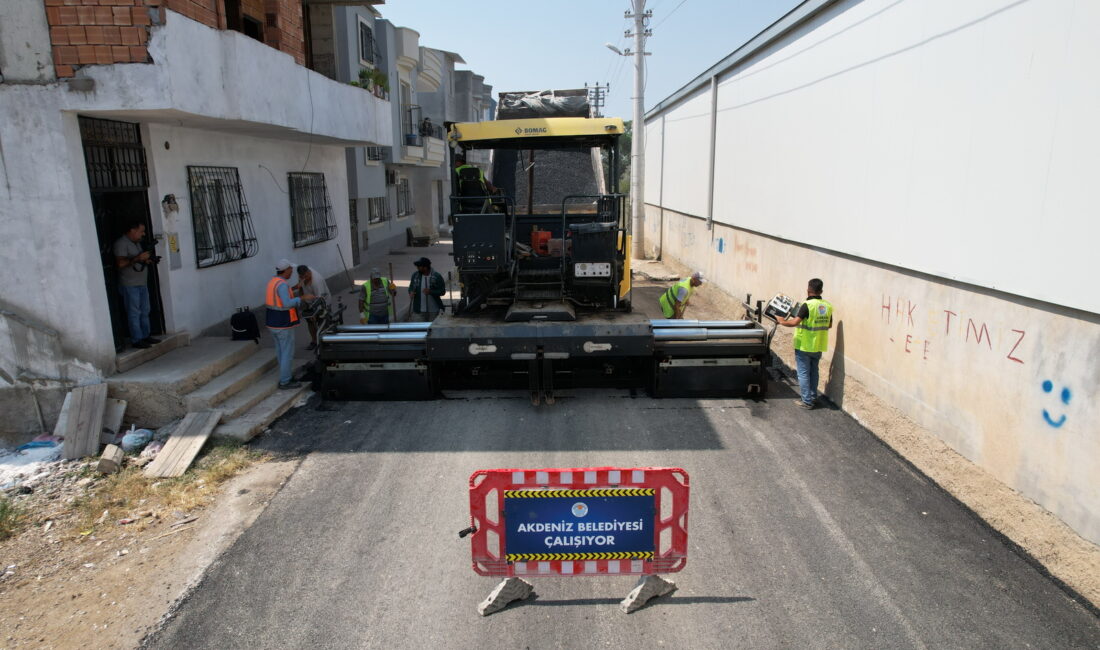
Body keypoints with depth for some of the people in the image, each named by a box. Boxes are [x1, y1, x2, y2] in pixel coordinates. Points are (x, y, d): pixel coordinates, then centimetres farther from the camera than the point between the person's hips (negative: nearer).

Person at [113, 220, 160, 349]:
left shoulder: (137, 243, 16)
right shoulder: (121, 244, -11)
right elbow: (120, 263, -22)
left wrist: (146, 260, 7)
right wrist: (138, 258, -22)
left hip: (142, 284, 9)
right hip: (130, 285, -9)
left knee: (144, 312, 12)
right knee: (134, 313, -5)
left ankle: (145, 336, 20)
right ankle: (136, 340, -2)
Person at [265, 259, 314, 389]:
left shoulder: (272, 281, 7)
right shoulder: (282, 284, -22)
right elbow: (287, 304, -35)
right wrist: (303, 298, -28)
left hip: (272, 322, 9)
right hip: (283, 325, -9)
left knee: (281, 351, 19)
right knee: (288, 353, 1)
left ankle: (286, 374, 31)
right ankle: (285, 381, 8)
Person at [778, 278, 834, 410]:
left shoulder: (807, 305, -20)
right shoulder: (827, 305, 1)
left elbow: (794, 322, -27)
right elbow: (829, 325, 13)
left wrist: (782, 321, -11)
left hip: (804, 346, -6)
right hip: (819, 346, 6)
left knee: (803, 373, 3)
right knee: (813, 372, 21)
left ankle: (807, 401, 6)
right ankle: (813, 397, 29)